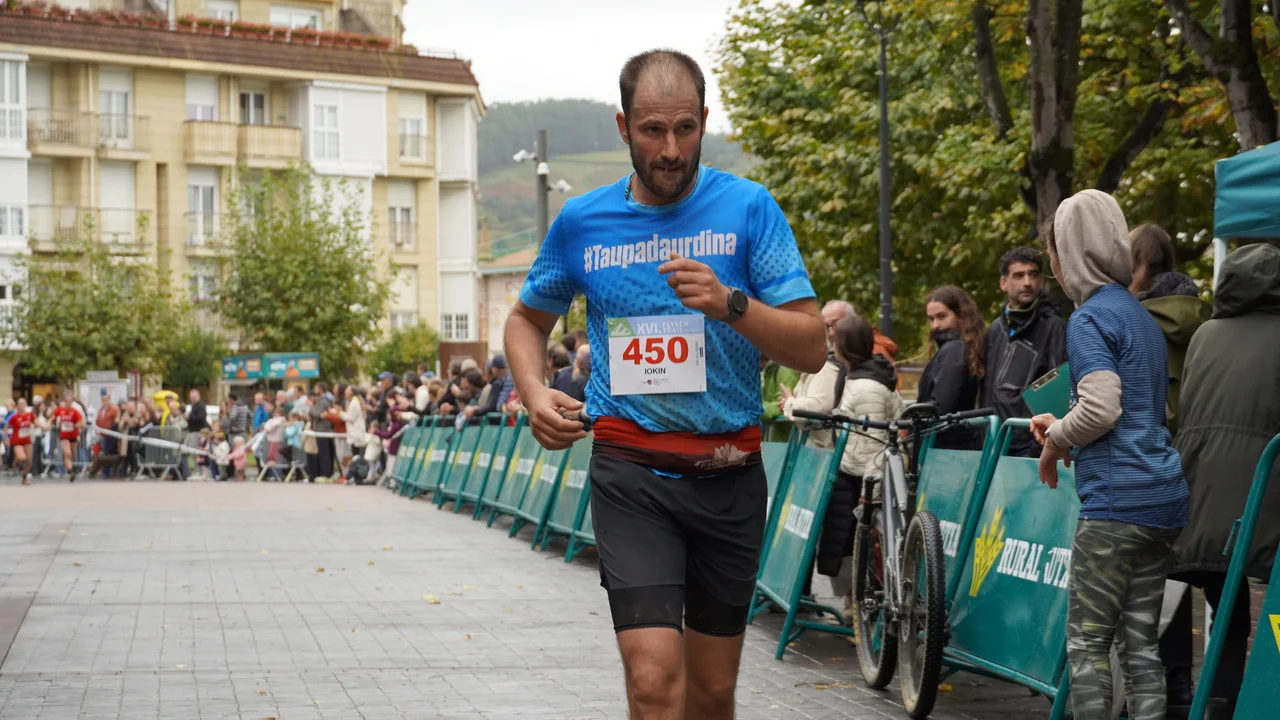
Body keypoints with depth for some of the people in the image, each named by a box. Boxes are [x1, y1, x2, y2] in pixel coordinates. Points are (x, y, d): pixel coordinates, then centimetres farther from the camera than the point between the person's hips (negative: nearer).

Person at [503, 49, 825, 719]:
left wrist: (731, 305, -24)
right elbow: (527, 319, 19)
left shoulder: (748, 208, -3)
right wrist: (535, 394, -1)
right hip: (631, 471, -1)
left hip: (730, 474, 1)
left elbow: (812, 349, -6)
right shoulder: (581, 222, 2)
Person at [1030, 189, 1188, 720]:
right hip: (1164, 499, 9)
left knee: (1086, 641, -3)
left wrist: (1055, 441, -1)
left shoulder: (1090, 318, -9)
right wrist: (1063, 428, 21)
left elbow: (1100, 408, -19)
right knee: (1141, 641, 9)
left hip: (1116, 499, -8)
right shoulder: (1141, 315, 19)